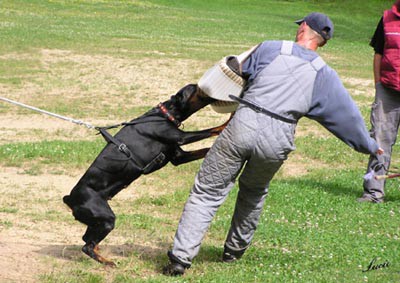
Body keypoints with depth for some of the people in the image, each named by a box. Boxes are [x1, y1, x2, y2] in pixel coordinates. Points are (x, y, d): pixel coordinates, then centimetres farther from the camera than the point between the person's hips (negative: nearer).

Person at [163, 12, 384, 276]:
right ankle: (235, 251, 38)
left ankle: (181, 257, -8)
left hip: (243, 125, -2)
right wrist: (369, 145, 30)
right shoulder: (324, 75, 10)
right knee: (254, 192, 30)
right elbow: (347, 114, 17)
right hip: (277, 140, 2)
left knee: (207, 192, 1)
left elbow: (242, 75, 18)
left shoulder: (270, 48, 6)